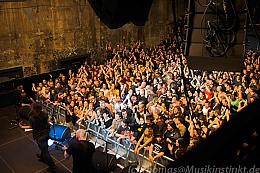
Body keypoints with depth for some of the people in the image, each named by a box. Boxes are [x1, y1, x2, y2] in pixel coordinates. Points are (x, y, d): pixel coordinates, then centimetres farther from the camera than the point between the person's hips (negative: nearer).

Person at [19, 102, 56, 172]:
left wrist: (22, 126, 7)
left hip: (39, 136, -5)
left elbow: (31, 127, -10)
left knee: (45, 151, 7)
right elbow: (48, 122, -2)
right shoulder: (44, 114, -15)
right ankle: (42, 156, 61)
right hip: (46, 133, 6)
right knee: (44, 146, 32)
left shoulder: (31, 118, -27)